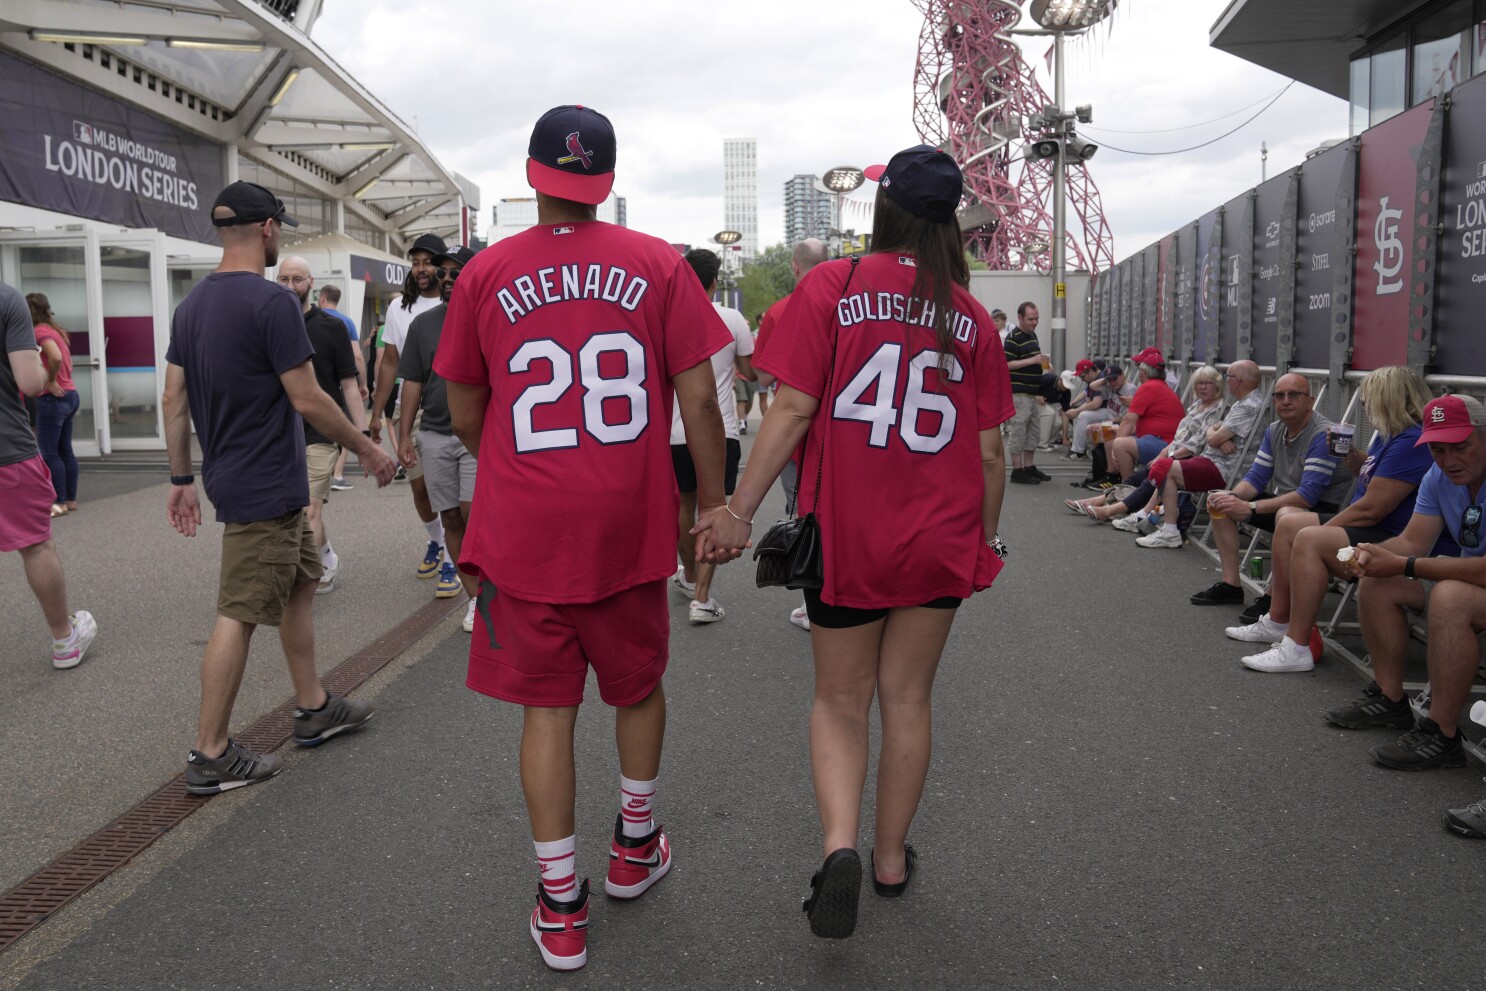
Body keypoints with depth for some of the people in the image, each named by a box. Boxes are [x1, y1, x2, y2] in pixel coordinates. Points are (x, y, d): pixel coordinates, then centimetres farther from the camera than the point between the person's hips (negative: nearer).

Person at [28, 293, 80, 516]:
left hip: (53, 399, -9)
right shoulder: (56, 330, 14)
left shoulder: (40, 331, -13)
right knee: (65, 451, 13)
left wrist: (50, 382, -17)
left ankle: (60, 503, 1)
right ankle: (71, 499, 17)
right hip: (69, 395, 9)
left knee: (49, 454, -3)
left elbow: (56, 357, -30)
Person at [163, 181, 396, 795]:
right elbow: (308, 400, -18)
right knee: (239, 614, -3)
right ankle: (210, 756, 6)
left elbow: (173, 399, 11)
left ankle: (313, 708, 29)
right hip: (267, 486, -9)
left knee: (302, 581, 19)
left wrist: (181, 478, 17)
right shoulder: (272, 302, -17)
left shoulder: (191, 304, 9)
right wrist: (368, 450, -6)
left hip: (232, 478, 9)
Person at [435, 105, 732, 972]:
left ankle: (561, 906, 18)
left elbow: (465, 417, 7)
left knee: (547, 708, 10)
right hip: (630, 525, 0)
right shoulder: (659, 265, -3)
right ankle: (636, 847, 40)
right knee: (638, 686, 21)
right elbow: (698, 397, -6)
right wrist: (714, 502, 4)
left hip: (523, 531, 0)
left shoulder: (486, 274, 0)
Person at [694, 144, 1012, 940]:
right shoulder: (971, 316, 2)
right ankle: (891, 857, 29)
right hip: (942, 543, 3)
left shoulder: (831, 287, -7)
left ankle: (839, 842, -5)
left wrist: (738, 510, -7)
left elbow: (793, 408, -13)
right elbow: (989, 449, 3)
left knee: (840, 701, 14)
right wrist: (987, 537, 17)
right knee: (907, 698, 16)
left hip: (845, 535, -2)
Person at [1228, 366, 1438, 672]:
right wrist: (1349, 451, 14)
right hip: (1374, 530, 12)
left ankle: (1297, 649, -28)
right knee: (1288, 522, 12)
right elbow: (1368, 473, 33)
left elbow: (1371, 509, -23)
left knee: (1308, 540, -31)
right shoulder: (1389, 436, 13)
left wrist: (1320, 531, -13)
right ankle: (1277, 622, 13)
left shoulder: (1411, 442, -20)